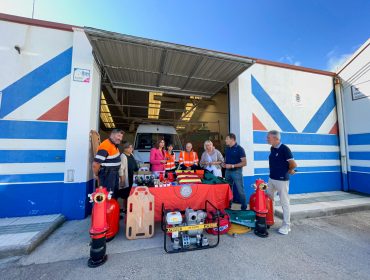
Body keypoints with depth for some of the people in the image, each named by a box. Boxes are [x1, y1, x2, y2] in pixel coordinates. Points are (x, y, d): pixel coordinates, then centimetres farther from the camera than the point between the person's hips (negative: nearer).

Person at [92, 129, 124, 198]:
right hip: (107, 174, -10)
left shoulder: (114, 145, 6)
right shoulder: (105, 146, -24)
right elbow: (95, 164, -27)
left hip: (114, 174, 10)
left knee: (115, 192, 22)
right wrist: (96, 175, -12)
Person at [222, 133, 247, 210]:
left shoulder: (239, 149, -11)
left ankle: (244, 207, 18)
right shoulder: (227, 148, 8)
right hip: (227, 171, 6)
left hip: (236, 171, -6)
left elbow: (244, 163, -14)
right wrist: (224, 164, 0)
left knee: (240, 190, 2)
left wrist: (232, 166, -20)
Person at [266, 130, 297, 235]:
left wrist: (289, 171, 0)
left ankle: (286, 226, 19)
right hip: (271, 179, 8)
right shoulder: (272, 148, 6)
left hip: (281, 180, -8)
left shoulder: (284, 149, -17)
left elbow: (293, 164, -17)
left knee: (284, 203, 5)